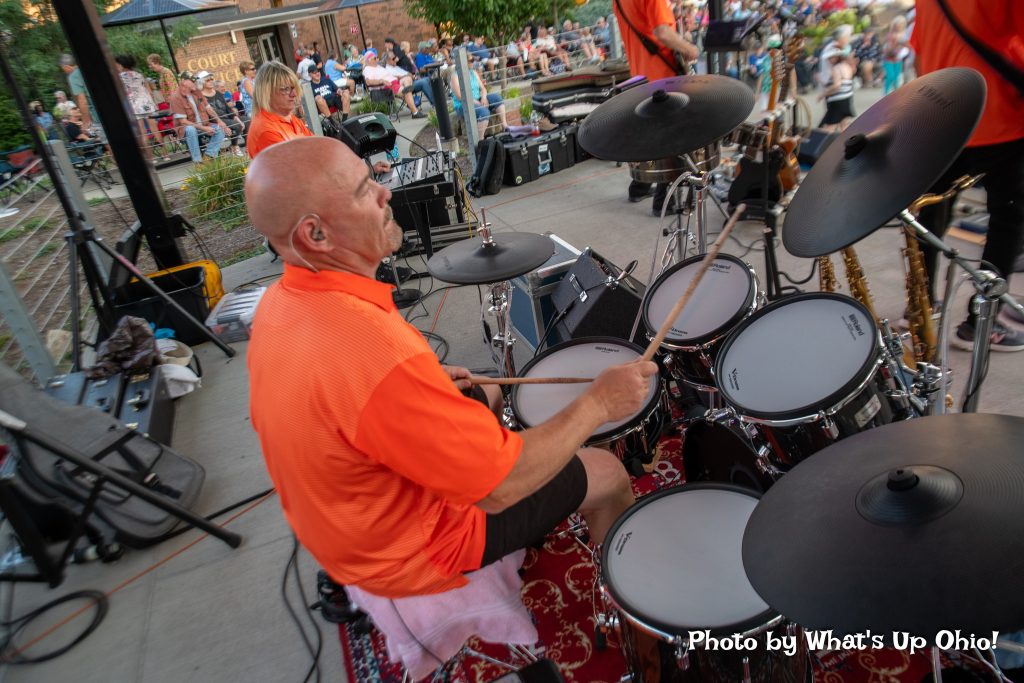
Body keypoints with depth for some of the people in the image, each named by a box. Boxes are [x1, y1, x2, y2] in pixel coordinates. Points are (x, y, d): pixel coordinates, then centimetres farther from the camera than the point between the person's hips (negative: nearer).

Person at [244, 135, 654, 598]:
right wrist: (598, 403, -20)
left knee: (487, 396, 25)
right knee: (607, 474, 4)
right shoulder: (376, 350, -41)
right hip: (409, 552, -8)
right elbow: (500, 488, -32)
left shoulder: (277, 304, -10)